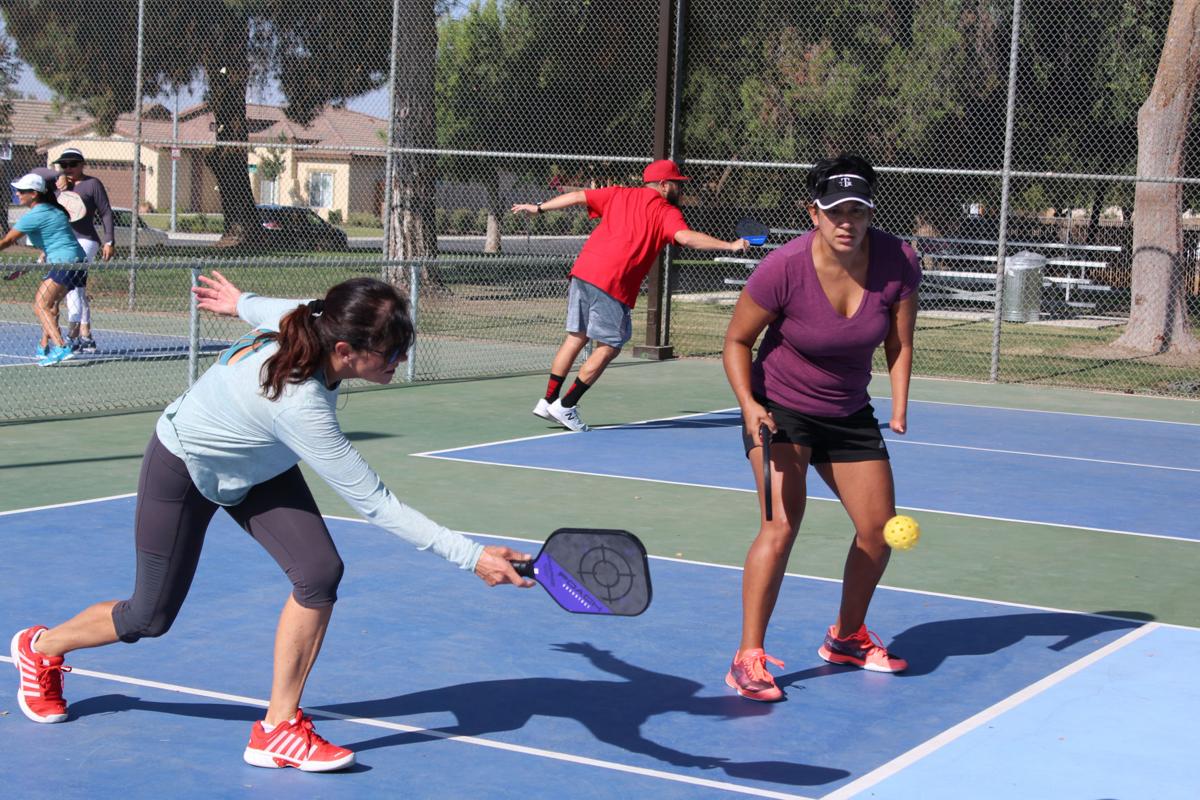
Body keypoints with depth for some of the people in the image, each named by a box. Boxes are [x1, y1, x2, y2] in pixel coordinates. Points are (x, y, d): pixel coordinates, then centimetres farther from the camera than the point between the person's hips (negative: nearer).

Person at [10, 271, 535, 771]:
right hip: (182, 469, -7)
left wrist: (243, 303, 24)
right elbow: (375, 504, -42)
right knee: (151, 617, 10)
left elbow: (275, 311, 2)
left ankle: (278, 729, -2)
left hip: (257, 464, 7)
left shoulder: (309, 323, -24)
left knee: (319, 570, -14)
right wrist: (470, 555, -40)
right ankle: (41, 648, 42)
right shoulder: (299, 406, -45)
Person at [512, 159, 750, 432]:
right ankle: (565, 407, 3)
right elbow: (686, 237, -16)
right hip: (613, 286, -7)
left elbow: (578, 196, 15)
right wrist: (729, 245, -17)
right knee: (608, 347, 4)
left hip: (583, 271, 7)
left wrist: (538, 207, 23)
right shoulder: (667, 212, 1)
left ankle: (548, 400, 19)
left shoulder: (619, 194, 16)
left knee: (576, 337, 16)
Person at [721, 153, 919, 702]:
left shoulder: (898, 264, -15)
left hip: (849, 414, 5)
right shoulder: (783, 270, -24)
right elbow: (737, 340, -11)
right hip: (779, 408, -5)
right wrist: (749, 403, -24)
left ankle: (847, 637, 33)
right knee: (782, 523, -22)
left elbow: (899, 343, -2)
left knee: (879, 528, 9)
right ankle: (748, 658, -15)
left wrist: (899, 407, -16)